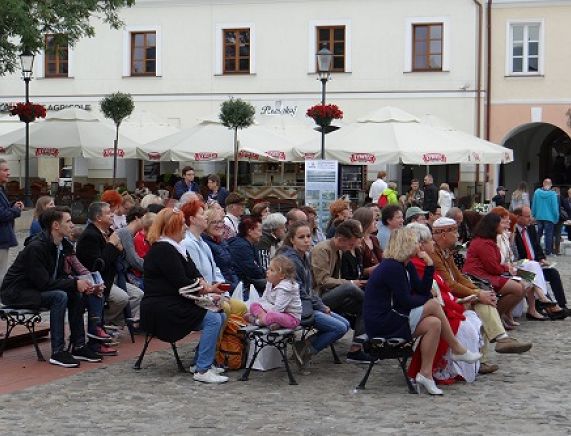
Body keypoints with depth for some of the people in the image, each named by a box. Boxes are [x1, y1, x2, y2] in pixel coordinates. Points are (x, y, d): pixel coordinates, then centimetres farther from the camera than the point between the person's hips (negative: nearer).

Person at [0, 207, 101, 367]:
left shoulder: (58, 246, 4)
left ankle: (78, 346, 1)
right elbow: (44, 283, -28)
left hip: (34, 290, 9)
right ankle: (58, 352, -25)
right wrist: (75, 283, -24)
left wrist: (80, 285, -10)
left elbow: (59, 276, 9)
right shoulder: (36, 247, -24)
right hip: (15, 293, -9)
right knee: (59, 296, -28)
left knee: (75, 295, -4)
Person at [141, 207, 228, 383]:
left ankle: (201, 362, 7)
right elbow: (181, 283, -19)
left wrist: (202, 282, -9)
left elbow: (193, 272, 13)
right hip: (161, 309, -10)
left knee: (220, 315, 2)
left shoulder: (175, 247, 16)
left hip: (176, 304, 10)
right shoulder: (163, 250, -16)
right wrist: (207, 289, -8)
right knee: (212, 319, -21)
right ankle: (202, 371, -21)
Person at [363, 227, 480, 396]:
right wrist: (429, 301, -3)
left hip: (393, 316, 10)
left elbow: (422, 291, 8)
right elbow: (405, 301, -19)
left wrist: (429, 265, 0)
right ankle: (457, 350, -5)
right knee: (433, 305, -16)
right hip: (381, 323, -10)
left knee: (434, 324, -7)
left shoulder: (408, 266, 13)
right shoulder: (391, 267, -18)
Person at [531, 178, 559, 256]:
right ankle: (548, 251, 3)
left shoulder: (537, 192, -4)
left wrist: (533, 215, 12)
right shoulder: (552, 194, -12)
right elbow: (555, 207, -11)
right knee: (549, 235, 3)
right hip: (549, 217, -3)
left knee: (538, 234, 16)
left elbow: (533, 205, 2)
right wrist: (556, 218, -1)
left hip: (539, 217, 3)